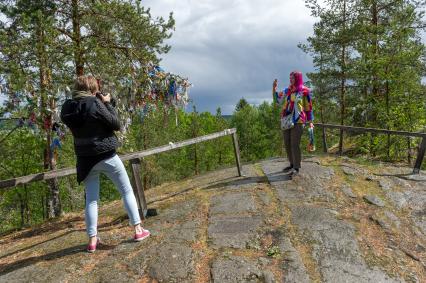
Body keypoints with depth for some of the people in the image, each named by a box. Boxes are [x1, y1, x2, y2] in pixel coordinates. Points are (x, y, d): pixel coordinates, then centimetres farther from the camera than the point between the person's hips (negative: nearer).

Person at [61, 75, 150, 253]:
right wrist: (107, 103, -2)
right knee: (127, 191, 10)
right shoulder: (94, 104, -17)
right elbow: (116, 125, -12)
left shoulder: (67, 108, 1)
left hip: (85, 159, 5)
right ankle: (138, 230, 12)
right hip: (106, 156, -5)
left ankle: (92, 239, 12)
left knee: (91, 199, 12)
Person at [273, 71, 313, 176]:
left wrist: (310, 121, 0)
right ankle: (292, 164, 24)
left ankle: (297, 167, 3)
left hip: (298, 121, -6)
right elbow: (277, 100, 15)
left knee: (295, 144, -8)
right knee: (287, 144, 9)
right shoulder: (287, 91, 12)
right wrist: (274, 88, 3)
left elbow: (308, 107, 3)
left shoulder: (305, 91, -1)